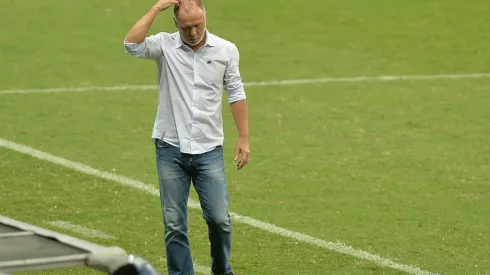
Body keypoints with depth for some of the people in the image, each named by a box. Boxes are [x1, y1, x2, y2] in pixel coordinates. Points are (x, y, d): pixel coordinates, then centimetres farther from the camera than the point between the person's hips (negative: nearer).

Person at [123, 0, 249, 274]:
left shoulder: (226, 50, 0)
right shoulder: (165, 45, -3)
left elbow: (236, 94, 7)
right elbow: (132, 45, -22)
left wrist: (244, 138, 3)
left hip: (209, 150, 0)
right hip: (170, 149, 0)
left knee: (219, 218, 0)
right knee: (174, 223, 2)